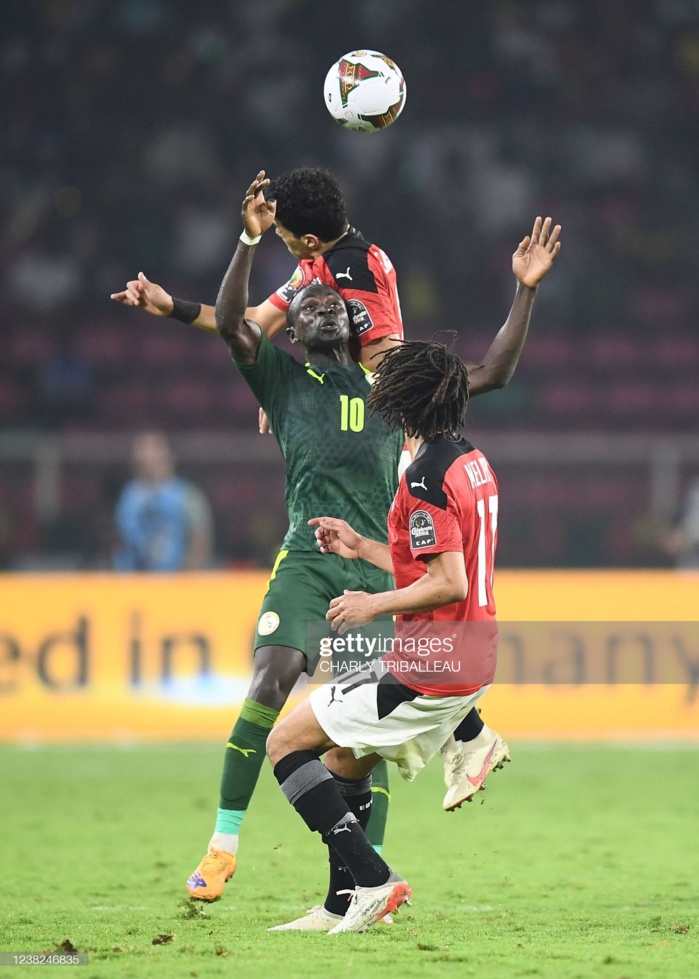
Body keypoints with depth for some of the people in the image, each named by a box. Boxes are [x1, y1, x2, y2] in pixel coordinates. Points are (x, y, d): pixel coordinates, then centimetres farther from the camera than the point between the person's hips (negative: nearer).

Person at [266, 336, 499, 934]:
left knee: (286, 743, -2)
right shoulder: (474, 464, 12)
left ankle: (373, 879, -9)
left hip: (427, 671, -10)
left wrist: (375, 605, -11)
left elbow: (448, 584, -24)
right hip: (472, 664, 10)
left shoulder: (427, 475, -18)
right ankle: (343, 907, 23)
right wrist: (362, 548, 24)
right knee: (345, 756, 23)